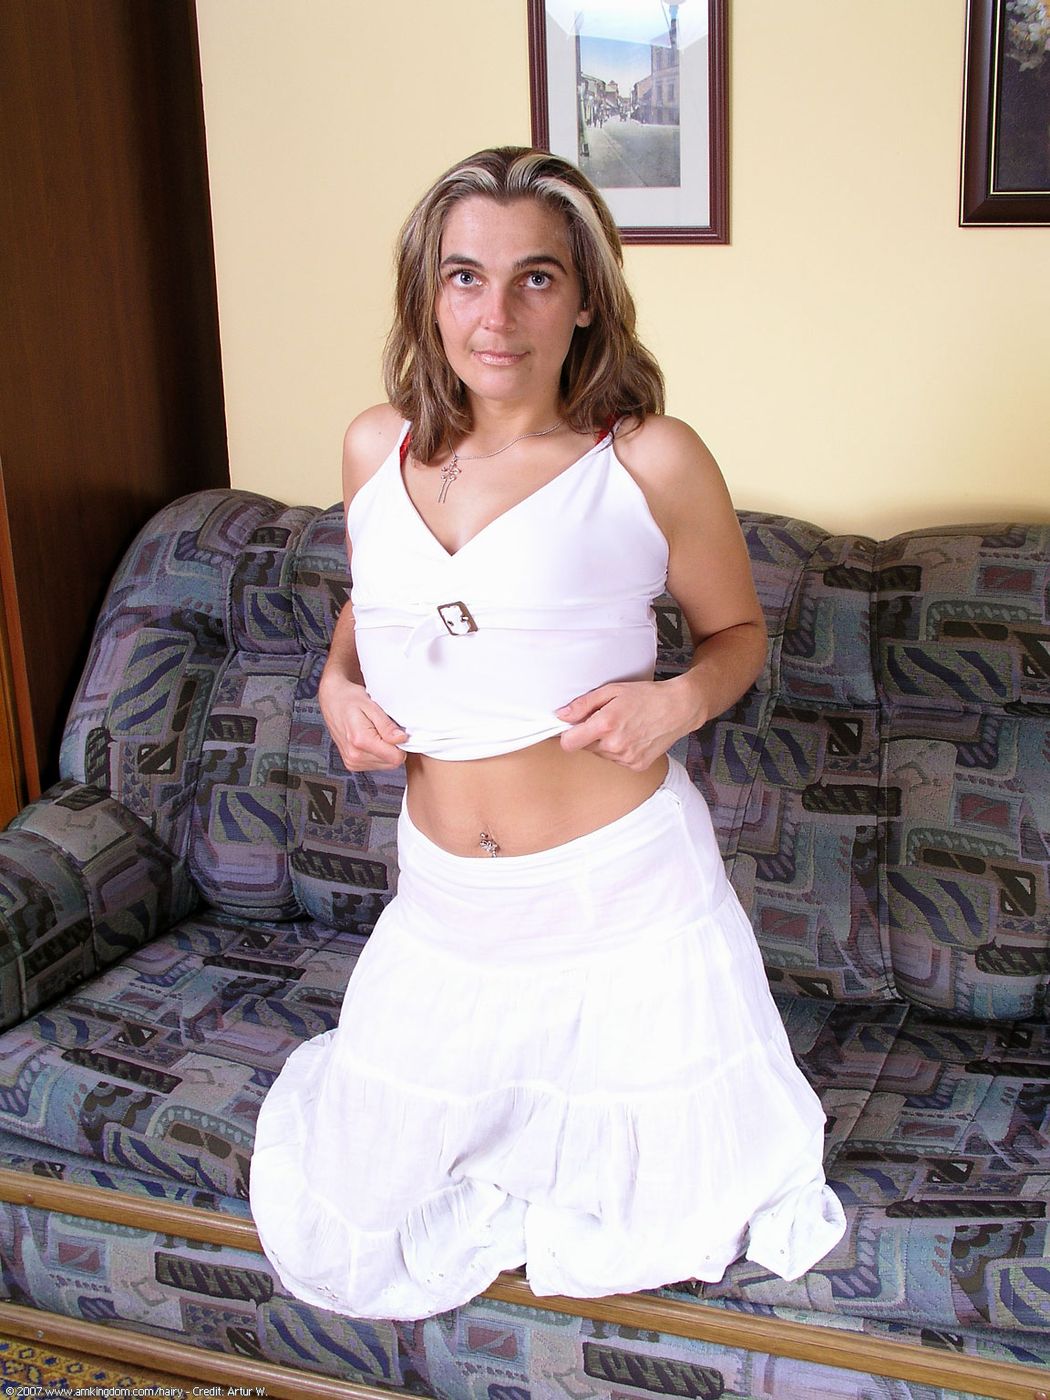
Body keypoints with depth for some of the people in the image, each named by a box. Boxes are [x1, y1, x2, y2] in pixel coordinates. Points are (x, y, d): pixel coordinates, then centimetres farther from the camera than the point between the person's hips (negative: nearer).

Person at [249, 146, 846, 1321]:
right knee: (336, 1233, 14)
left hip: (621, 894, -3)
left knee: (680, 1225, 11)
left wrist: (680, 698, -16)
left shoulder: (651, 463, -10)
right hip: (444, 905, 4)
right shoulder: (375, 450, 2)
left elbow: (738, 628, 5)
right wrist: (337, 681, 1)